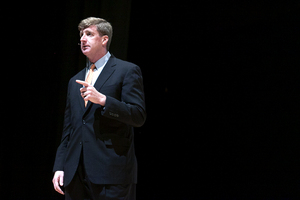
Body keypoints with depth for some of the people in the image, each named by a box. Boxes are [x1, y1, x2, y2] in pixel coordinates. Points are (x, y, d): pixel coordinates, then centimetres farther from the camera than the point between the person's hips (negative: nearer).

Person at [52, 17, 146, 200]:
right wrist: (59, 166, 11)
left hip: (112, 171, -6)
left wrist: (102, 99, -17)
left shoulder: (127, 71, 2)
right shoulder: (75, 81, 22)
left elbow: (139, 116, -8)